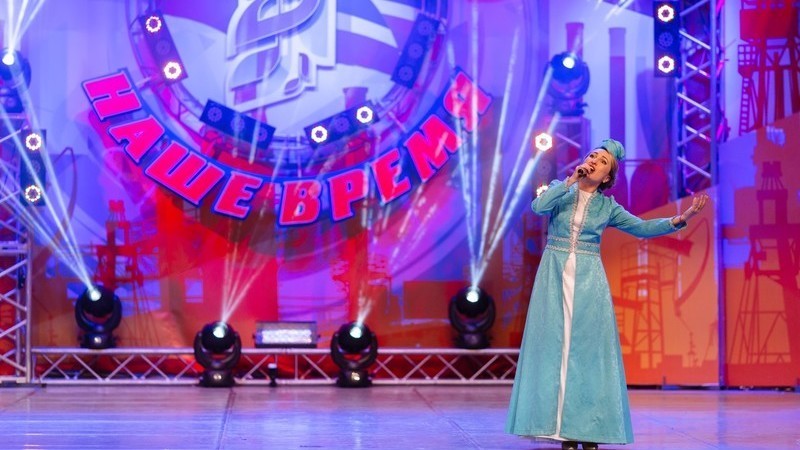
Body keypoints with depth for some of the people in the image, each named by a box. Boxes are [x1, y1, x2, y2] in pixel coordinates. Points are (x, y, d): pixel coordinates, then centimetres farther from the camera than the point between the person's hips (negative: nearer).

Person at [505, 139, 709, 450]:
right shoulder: (560, 190, 6)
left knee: (588, 348, -3)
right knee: (555, 346, -4)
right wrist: (570, 181, -11)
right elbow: (538, 206, -14)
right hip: (554, 275, 0)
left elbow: (643, 228, 0)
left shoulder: (607, 207, 6)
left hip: (588, 280, 0)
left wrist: (682, 219, -11)